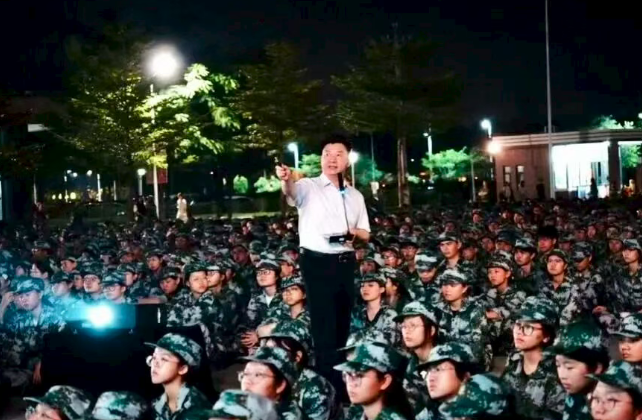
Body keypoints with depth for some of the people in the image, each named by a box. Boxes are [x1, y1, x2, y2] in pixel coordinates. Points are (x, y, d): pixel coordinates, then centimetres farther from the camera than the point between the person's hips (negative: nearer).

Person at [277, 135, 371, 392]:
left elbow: (366, 234, 16)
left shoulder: (355, 195, 14)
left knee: (343, 323, 13)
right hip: (317, 263, -5)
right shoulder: (309, 187, -3)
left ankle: (342, 379, 26)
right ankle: (330, 382, 0)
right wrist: (286, 180, -50)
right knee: (325, 325, -6)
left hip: (345, 263, 5)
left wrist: (355, 233, -8)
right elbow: (292, 192, -26)